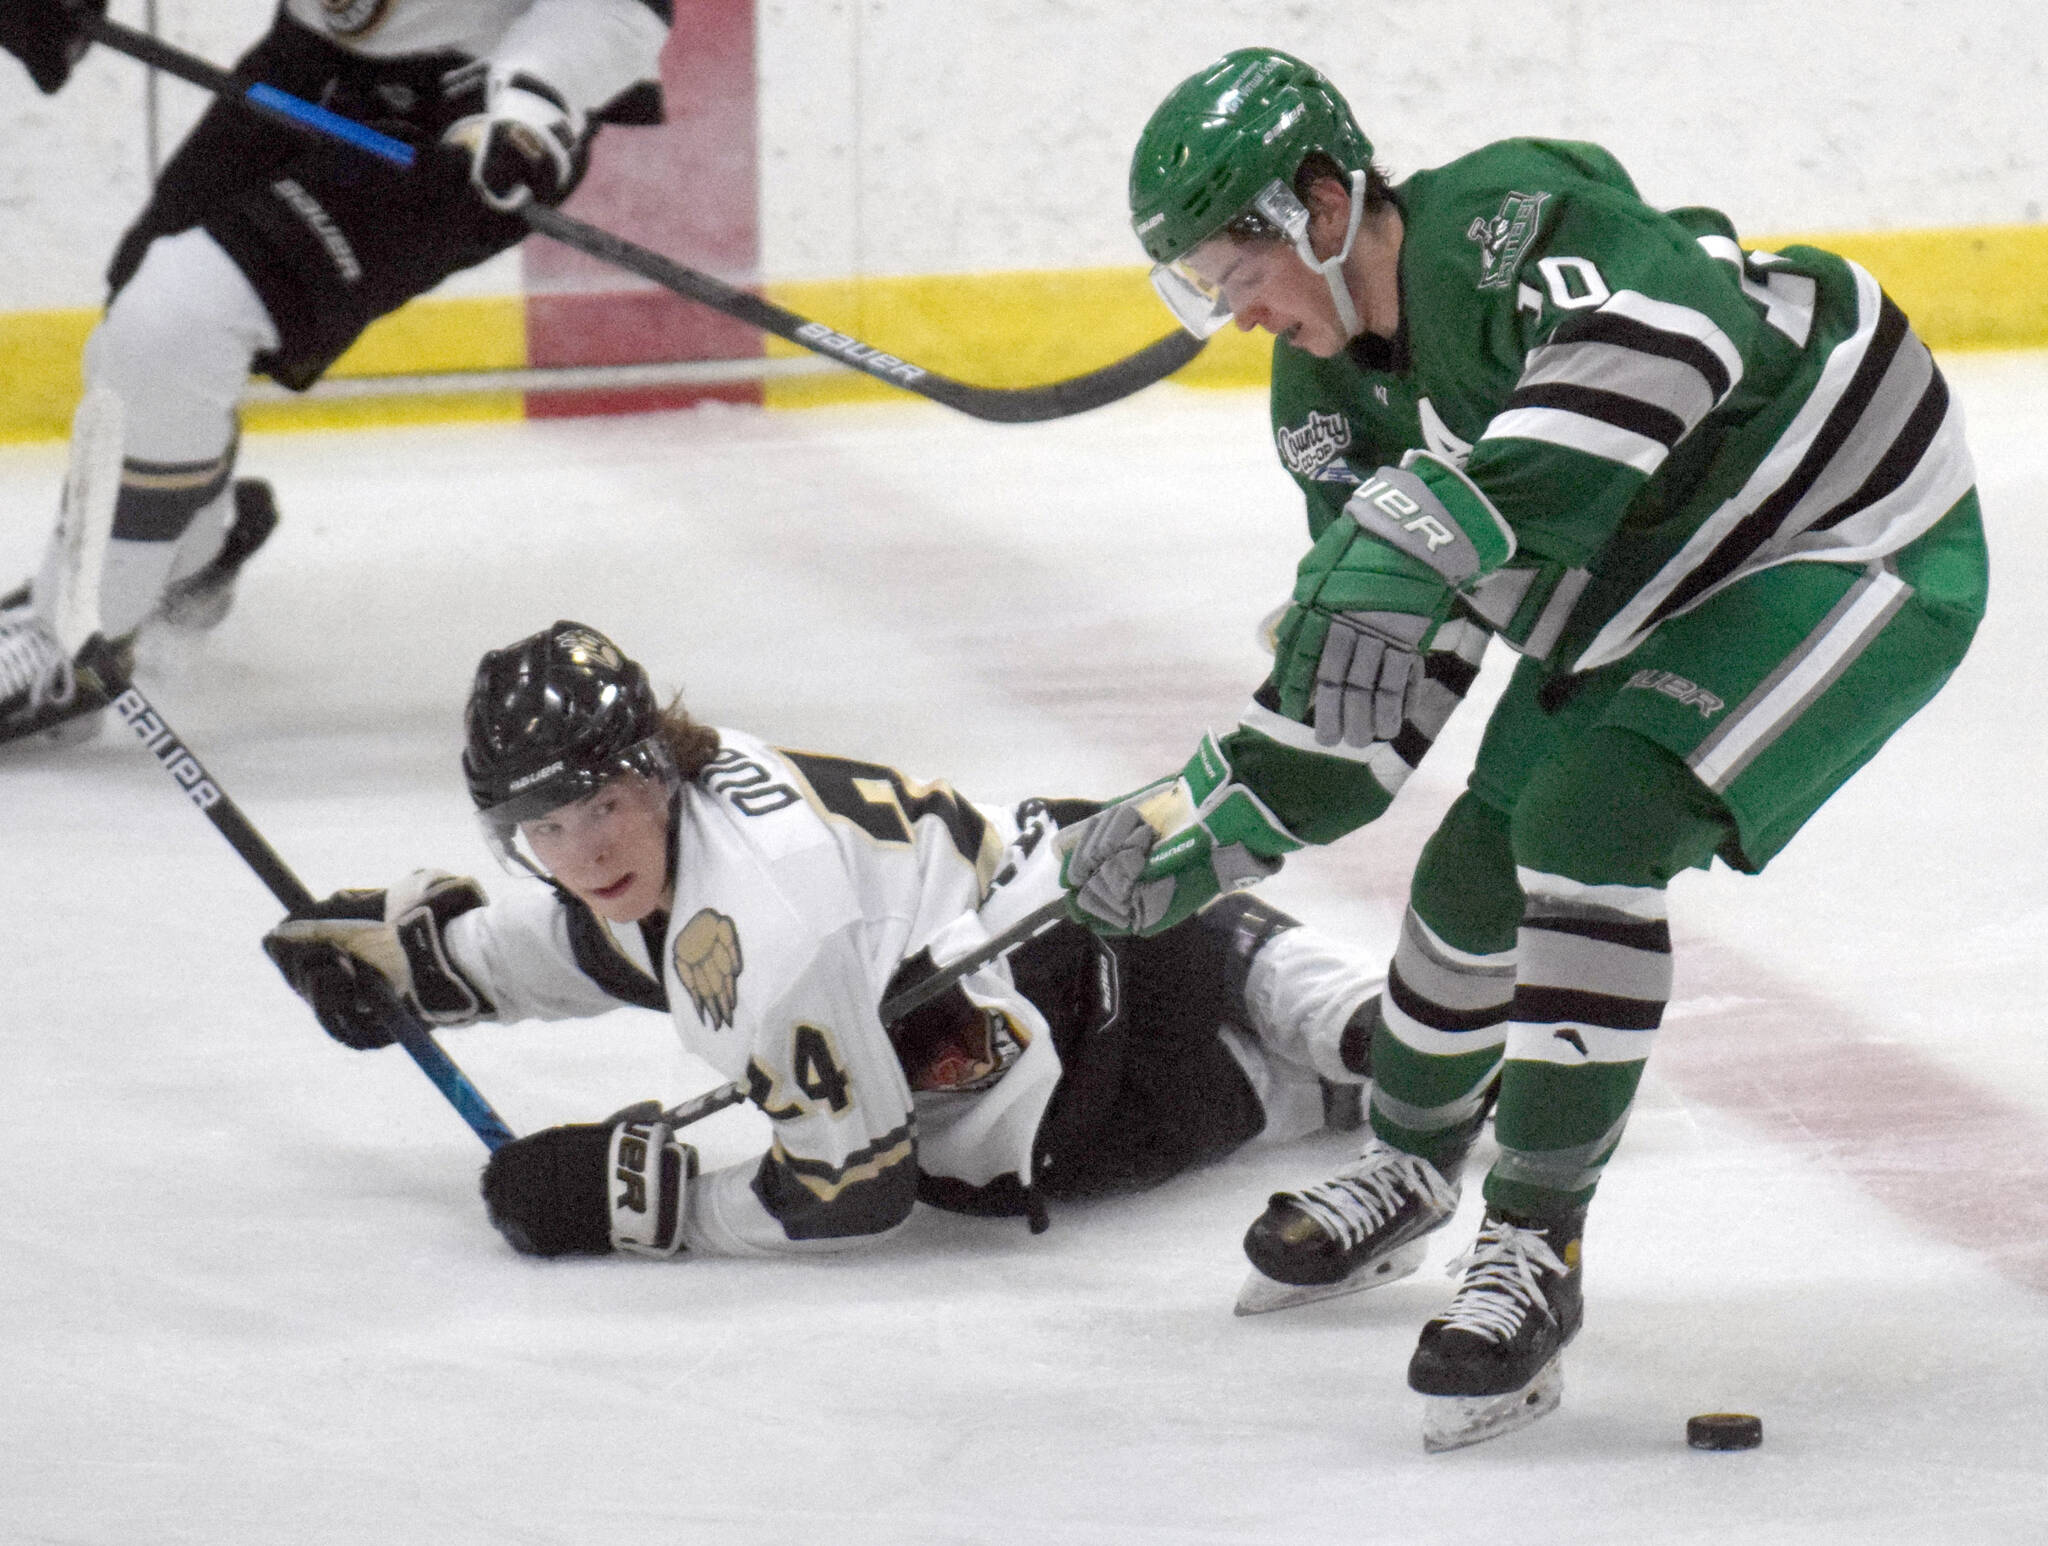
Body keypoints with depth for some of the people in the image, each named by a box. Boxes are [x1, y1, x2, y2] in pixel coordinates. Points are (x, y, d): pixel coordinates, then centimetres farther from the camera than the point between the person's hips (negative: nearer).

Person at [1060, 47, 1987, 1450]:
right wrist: (1227, 817, -7)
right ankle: (1410, 1173, 41)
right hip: (1647, 587, 9)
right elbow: (1372, 684, 4)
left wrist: (1433, 529, -54)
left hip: (1859, 540, -9)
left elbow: (1674, 334, -51)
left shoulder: (1510, 222, -30)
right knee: (1477, 865, 13)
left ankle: (1536, 1254, -13)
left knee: (1587, 825, -23)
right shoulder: (1330, 393, -2)